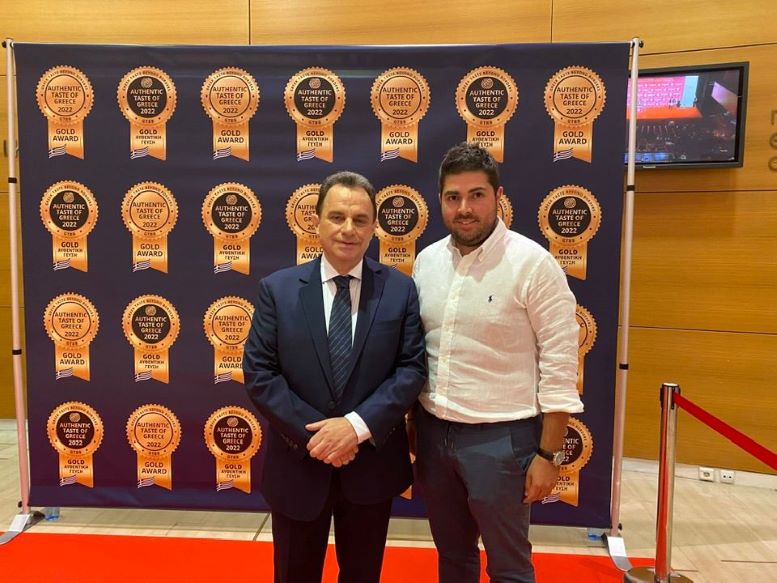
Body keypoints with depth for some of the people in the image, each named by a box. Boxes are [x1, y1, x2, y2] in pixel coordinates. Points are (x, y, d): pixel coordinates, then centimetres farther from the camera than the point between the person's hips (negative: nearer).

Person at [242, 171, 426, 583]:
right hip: (298, 463, 0)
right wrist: (312, 434, -16)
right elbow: (258, 374, -8)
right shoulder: (277, 289, -5)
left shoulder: (400, 289, -4)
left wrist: (358, 425, -19)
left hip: (372, 464, 1)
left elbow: (412, 369, -8)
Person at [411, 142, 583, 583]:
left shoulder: (533, 264, -14)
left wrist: (548, 454, -12)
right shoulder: (427, 260, 3)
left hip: (500, 436, -5)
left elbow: (559, 367, -12)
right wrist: (408, 424, 9)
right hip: (433, 431, 5)